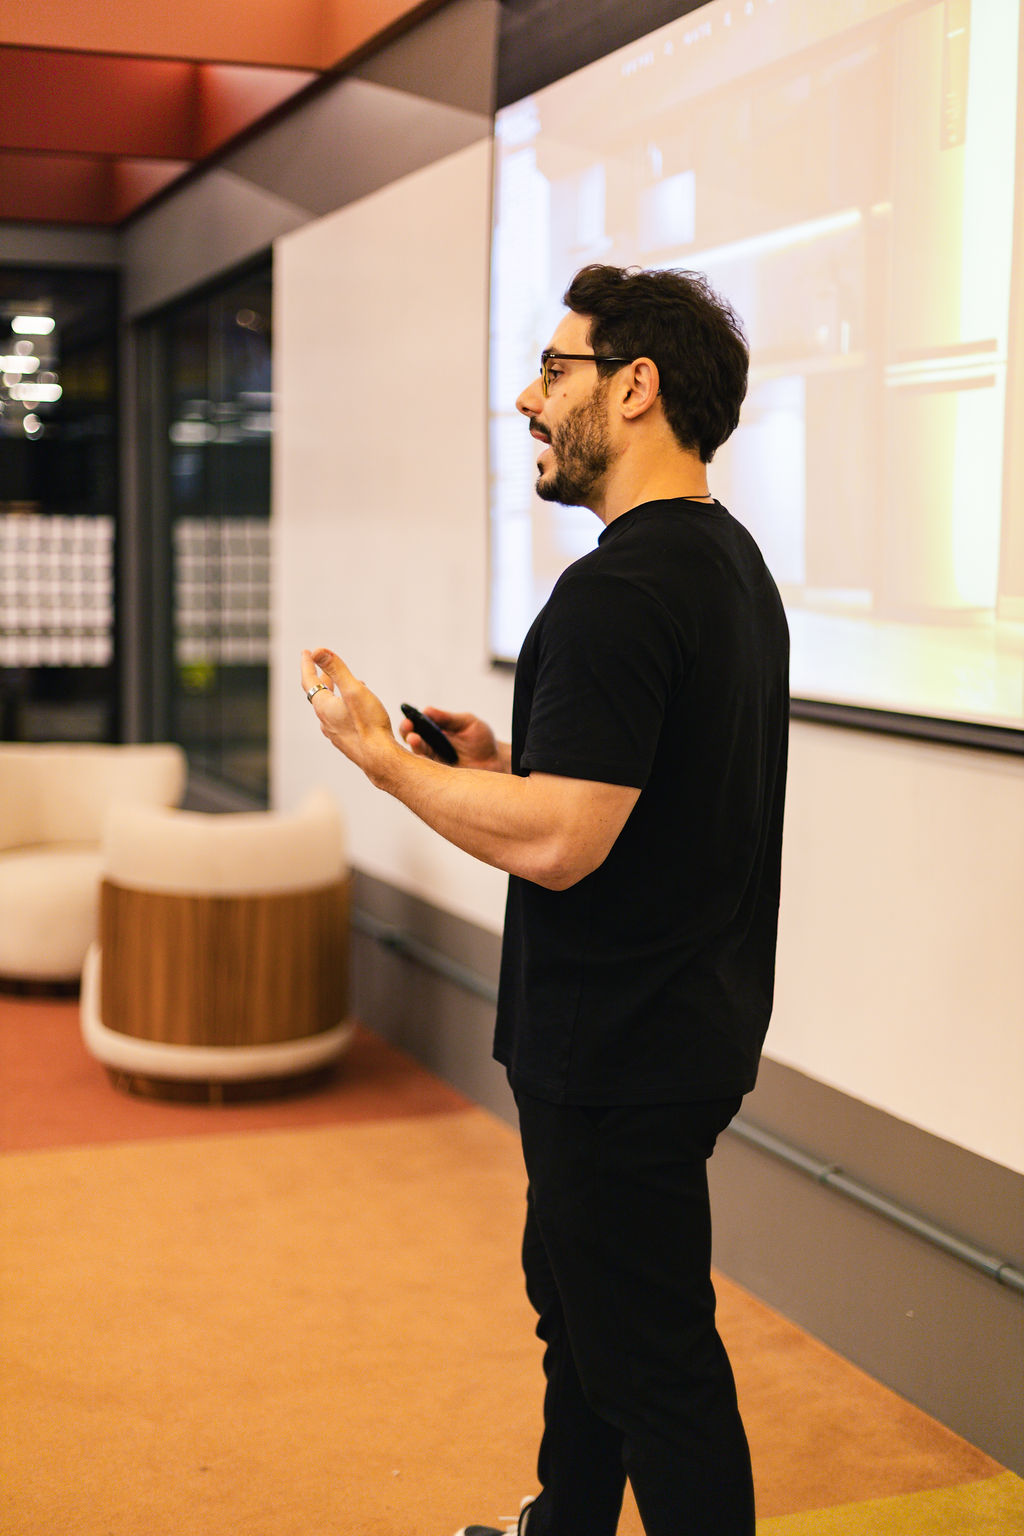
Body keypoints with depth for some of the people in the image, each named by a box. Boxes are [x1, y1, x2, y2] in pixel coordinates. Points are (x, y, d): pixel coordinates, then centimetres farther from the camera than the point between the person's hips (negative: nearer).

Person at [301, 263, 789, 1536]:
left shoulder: (618, 591, -23)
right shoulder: (732, 562, 10)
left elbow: (555, 842, -28)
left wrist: (379, 754, -15)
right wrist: (501, 761, 9)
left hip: (621, 1058, -11)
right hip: (688, 1027, 11)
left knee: (650, 1362, 3)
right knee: (578, 1301, 26)